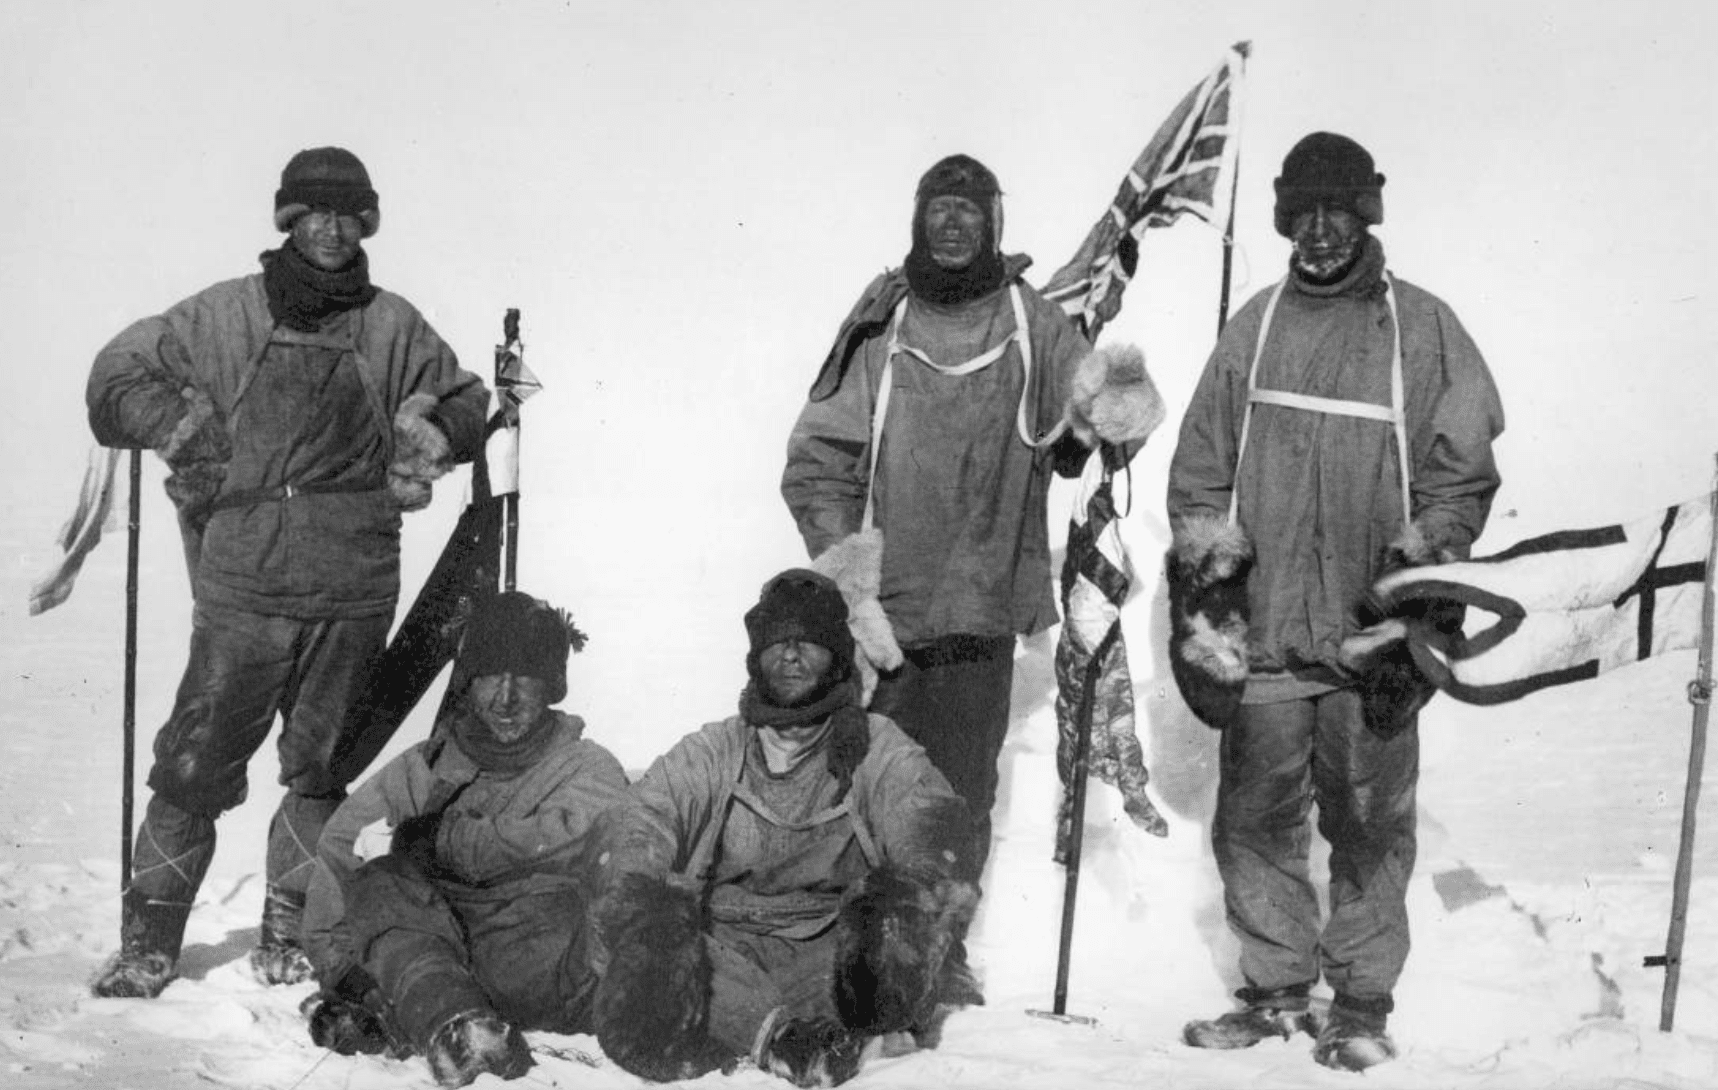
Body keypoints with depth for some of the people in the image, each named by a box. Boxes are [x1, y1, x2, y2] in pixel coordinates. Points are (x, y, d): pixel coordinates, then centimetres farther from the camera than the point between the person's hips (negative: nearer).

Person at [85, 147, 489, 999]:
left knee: (322, 768, 8)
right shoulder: (221, 316, 6)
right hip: (241, 590, -1)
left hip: (353, 598, 1)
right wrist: (177, 426, -2)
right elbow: (117, 373, 13)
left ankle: (290, 933, 20)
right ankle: (149, 940, 11)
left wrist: (434, 432, 0)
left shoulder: (394, 328, 9)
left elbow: (466, 404, 20)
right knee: (194, 768, -1)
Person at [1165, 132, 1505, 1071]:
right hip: (1262, 634, 3)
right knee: (1252, 822, 6)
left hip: (1371, 639, -2)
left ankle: (1360, 1003, 18)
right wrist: (1201, 601, 5)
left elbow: (1462, 478, 2)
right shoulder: (1254, 328, 10)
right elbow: (1199, 474, 12)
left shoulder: (1424, 330, 3)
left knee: (1370, 827, 5)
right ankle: (1275, 989, 21)